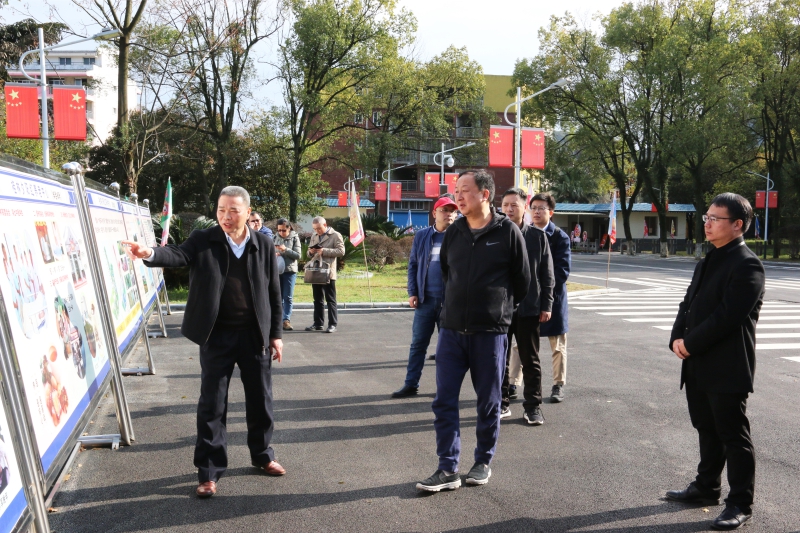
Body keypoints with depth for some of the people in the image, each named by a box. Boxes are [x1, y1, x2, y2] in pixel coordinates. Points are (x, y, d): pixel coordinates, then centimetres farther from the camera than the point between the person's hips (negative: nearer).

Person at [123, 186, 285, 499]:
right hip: (217, 335, -2)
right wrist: (150, 254, -45)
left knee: (260, 400, 14)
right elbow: (178, 255, -23)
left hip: (255, 334, 2)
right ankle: (209, 472, 15)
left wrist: (275, 334, 4)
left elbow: (274, 293, 4)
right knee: (212, 404, 3)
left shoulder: (264, 246, 0)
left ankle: (262, 456, 35)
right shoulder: (203, 241, -4)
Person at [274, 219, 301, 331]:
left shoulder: (294, 238, 1)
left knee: (288, 297, -4)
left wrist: (286, 250, -17)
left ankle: (286, 320, -5)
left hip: (290, 271, -3)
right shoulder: (276, 238, 8)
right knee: (278, 297, 6)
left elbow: (298, 255, -4)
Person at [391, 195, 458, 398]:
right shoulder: (421, 236, 6)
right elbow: (413, 265, 9)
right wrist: (412, 292, 2)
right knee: (418, 343, 7)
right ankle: (411, 384, 17)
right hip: (426, 298, 2)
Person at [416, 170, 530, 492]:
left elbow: (522, 280, 4)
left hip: (490, 332, -3)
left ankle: (483, 463, 25)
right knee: (444, 401, 0)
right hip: (452, 330, 4)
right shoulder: (453, 233, 6)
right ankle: (448, 469, 8)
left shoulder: (507, 232, -6)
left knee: (488, 403, 8)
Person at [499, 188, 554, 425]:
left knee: (530, 360, 8)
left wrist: (546, 305, -3)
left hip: (529, 308, -1)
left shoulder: (537, 236, 1)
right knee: (500, 359, 9)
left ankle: (533, 406, 16)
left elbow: (547, 274, 2)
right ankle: (502, 403, 20)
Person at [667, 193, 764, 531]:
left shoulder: (747, 266, -14)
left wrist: (690, 344, -16)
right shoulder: (708, 262, 15)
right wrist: (678, 338, -2)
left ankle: (740, 504, 12)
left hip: (727, 369, -9)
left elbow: (727, 316, -21)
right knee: (707, 430, 19)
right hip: (699, 365, 9)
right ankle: (707, 488, 33)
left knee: (734, 436, 1)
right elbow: (689, 304, 14)